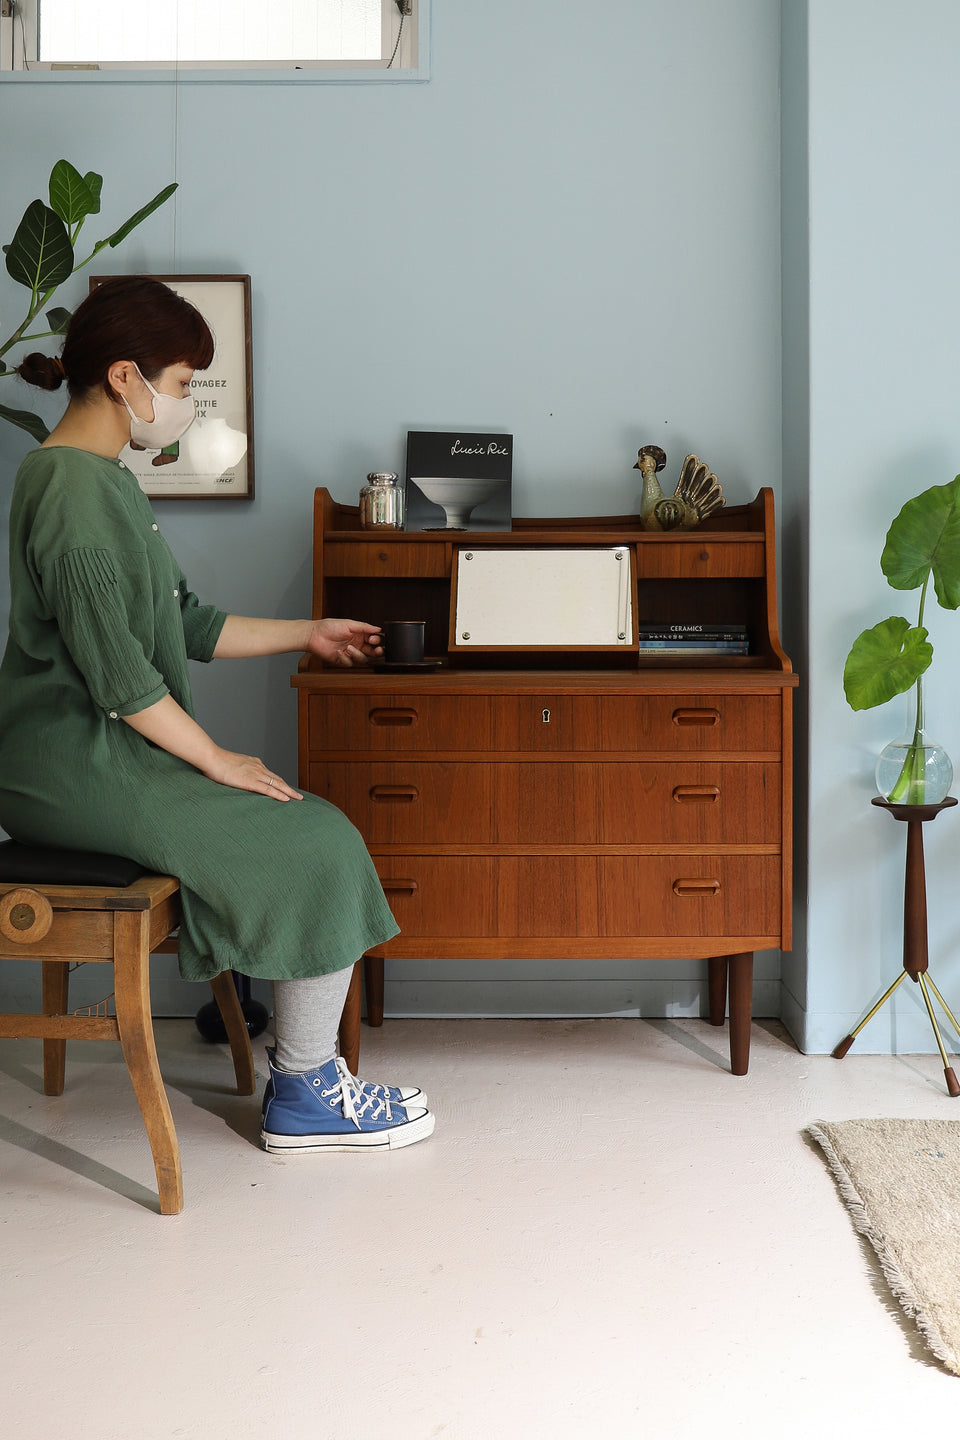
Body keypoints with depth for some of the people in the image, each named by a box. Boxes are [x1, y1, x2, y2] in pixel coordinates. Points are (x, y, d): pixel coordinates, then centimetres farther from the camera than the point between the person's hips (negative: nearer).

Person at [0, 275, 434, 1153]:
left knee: (307, 832, 7)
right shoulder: (74, 490, -17)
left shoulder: (103, 481, 16)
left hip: (105, 753, 10)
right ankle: (305, 1098, 0)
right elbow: (115, 668, -22)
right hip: (79, 766, -10)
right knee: (320, 846, -11)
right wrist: (217, 760, -15)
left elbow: (186, 624, 22)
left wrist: (307, 634, 26)